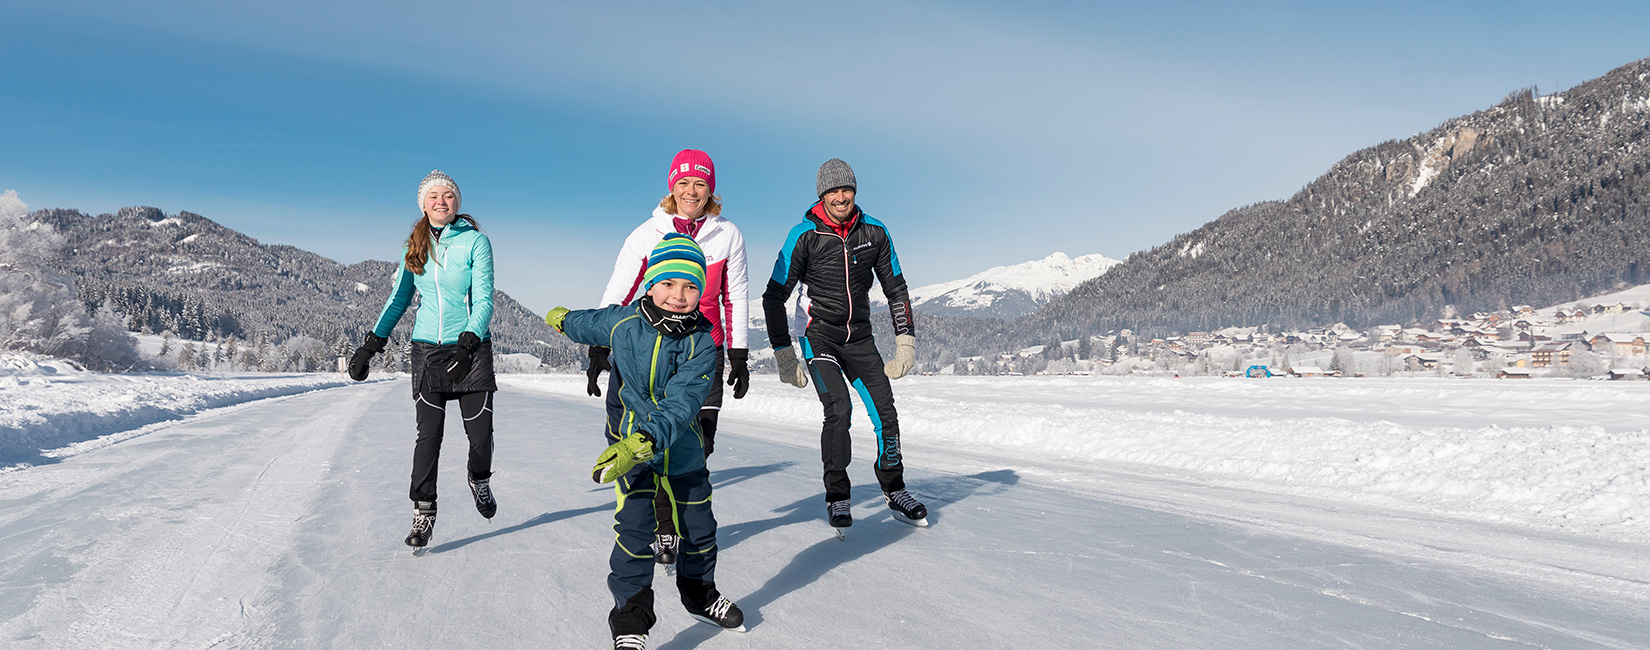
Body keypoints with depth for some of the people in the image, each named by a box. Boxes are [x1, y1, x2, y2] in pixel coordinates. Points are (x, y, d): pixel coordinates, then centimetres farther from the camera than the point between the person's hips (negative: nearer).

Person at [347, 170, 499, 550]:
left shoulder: (475, 242, -4)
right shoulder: (414, 248, 8)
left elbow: (484, 300, -11)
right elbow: (398, 300, 12)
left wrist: (468, 343, -25)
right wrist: (371, 344, 2)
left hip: (471, 349, -2)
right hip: (427, 348, 2)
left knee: (480, 431, -1)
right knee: (429, 433, -3)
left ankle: (480, 481, 30)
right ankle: (423, 511, 8)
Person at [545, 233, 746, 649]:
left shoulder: (702, 341, -18)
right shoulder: (622, 323, -13)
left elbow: (681, 404, -27)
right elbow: (586, 324, 13)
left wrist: (642, 444, -40)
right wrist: (562, 319, 34)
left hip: (683, 452, 1)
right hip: (631, 448, -1)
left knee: (698, 528, 14)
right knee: (634, 531, -13)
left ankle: (700, 595, 41)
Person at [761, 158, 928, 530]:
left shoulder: (875, 233, -1)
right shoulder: (804, 236, -11)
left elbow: (896, 289, 10)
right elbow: (774, 296, -7)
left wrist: (905, 342, 3)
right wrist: (784, 356, -10)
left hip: (860, 338, 3)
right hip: (819, 335, -3)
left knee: (885, 412, -3)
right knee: (839, 409, -21)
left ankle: (895, 493, 17)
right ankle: (837, 498, -3)